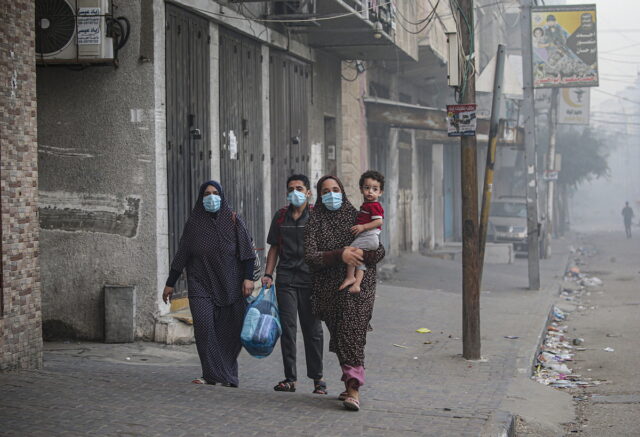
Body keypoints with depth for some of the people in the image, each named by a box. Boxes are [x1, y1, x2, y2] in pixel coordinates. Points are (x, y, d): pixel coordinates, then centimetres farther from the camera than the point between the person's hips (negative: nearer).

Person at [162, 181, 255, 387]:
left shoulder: (233, 221, 4)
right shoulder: (194, 223, 7)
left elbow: (247, 251, 1)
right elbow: (181, 256, 10)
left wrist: (248, 278, -9)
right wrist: (170, 284, 11)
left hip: (229, 285, 0)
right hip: (201, 284, 0)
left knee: (229, 331, -2)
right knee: (204, 324, -16)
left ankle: (227, 375, 8)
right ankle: (212, 374, -13)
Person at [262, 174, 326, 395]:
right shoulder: (280, 217, 11)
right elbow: (274, 248, 15)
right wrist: (268, 274, 5)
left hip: (310, 278, -3)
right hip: (285, 279, 3)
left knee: (312, 329, 1)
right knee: (287, 328, -1)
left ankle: (317, 377, 10)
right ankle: (290, 378, 4)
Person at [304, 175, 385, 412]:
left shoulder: (357, 217, 6)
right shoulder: (315, 222, 6)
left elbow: (379, 251, 5)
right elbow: (311, 256, -6)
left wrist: (360, 254, -15)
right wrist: (339, 255, -18)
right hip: (328, 288, 2)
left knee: (352, 333, -15)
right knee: (338, 335, 6)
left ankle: (353, 388, -23)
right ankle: (351, 383, 17)